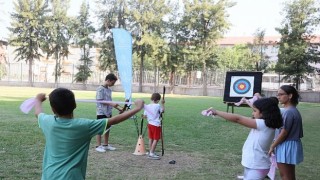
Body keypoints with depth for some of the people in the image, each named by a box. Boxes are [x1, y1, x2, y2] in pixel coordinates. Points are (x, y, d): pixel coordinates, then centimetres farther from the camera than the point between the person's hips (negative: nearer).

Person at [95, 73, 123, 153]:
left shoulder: (109, 89, 11)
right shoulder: (100, 89, -12)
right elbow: (100, 101, -19)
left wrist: (118, 108, 12)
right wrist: (112, 104, -27)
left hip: (108, 113, 8)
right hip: (101, 113, -8)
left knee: (107, 129, 13)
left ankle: (106, 145, 24)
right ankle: (98, 146, 8)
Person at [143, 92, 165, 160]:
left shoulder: (147, 106, 0)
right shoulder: (158, 106, -14)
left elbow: (144, 116, 4)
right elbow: (162, 111, 5)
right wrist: (162, 104, 15)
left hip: (150, 124, 7)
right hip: (156, 125, -6)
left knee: (151, 139, 15)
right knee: (156, 139, 0)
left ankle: (150, 152, 24)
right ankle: (152, 154, -1)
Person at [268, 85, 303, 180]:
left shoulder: (288, 112, -22)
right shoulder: (291, 110, 8)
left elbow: (284, 132, -21)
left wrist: (272, 146, -12)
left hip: (286, 146, -10)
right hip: (288, 146, 10)